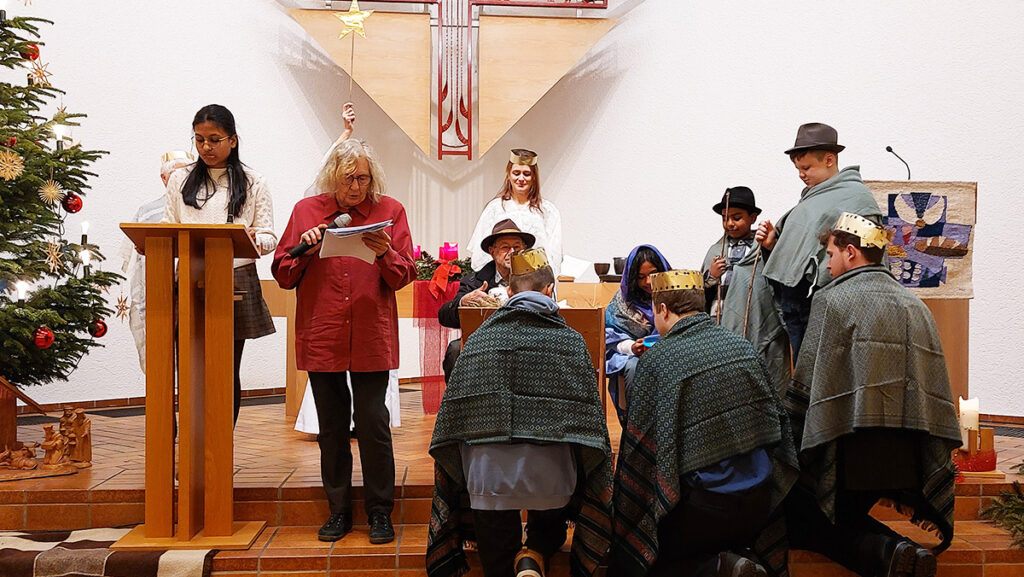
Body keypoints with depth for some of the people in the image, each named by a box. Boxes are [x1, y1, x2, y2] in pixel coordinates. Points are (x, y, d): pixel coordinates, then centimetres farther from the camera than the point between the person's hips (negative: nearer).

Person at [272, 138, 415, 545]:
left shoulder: (390, 211, 4)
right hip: (321, 336, 2)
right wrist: (303, 248, -10)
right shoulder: (306, 211, 7)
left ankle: (380, 512, 12)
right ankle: (339, 511, 22)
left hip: (372, 337, -1)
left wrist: (385, 254, -18)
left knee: (373, 421, -3)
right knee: (331, 425, 8)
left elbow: (404, 276, 2)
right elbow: (283, 275, 7)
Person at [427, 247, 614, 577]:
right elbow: (591, 420, 3)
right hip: (552, 477, 0)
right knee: (548, 533, 28)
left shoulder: (480, 339, 4)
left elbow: (453, 412, 7)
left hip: (490, 475, 1)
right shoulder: (571, 341, 3)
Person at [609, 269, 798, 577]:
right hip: (760, 505, 7)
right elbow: (777, 419, 10)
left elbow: (639, 447, -10)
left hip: (703, 510, -7)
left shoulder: (656, 361, -15)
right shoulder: (742, 346, 1)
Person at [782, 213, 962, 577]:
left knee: (798, 523, 7)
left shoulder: (833, 300, -6)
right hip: (905, 455, 7)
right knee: (845, 519, 21)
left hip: (853, 448, -7)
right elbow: (935, 393, 14)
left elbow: (806, 386, -11)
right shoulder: (915, 306, 14)